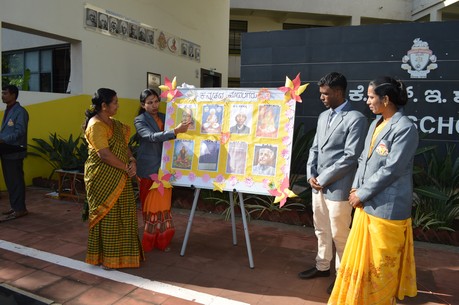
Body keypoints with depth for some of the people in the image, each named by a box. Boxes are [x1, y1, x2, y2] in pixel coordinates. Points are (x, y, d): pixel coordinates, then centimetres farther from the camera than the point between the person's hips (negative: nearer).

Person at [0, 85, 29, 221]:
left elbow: (19, 132, -18)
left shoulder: (20, 112, -11)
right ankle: (14, 206, 22)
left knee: (16, 181, -3)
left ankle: (20, 209, 4)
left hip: (14, 152, -8)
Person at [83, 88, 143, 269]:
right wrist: (127, 168, -13)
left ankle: (118, 253, 28)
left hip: (119, 178, 9)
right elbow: (104, 154, -22)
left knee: (121, 215, 13)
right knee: (107, 217, 1)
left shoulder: (113, 123, 14)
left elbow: (124, 145, 12)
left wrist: (132, 161, -7)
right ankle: (105, 258, 15)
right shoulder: (96, 125, -15)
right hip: (103, 179, -9)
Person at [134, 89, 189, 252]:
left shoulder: (164, 117, 11)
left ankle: (161, 241, 22)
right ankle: (149, 242, 16)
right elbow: (152, 137, -24)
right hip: (149, 169, -5)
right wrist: (175, 131, -35)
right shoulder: (140, 121, -6)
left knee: (164, 205, 9)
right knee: (151, 206, 2)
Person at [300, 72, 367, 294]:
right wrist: (311, 175, 0)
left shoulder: (356, 119, -12)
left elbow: (351, 157, -17)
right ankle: (322, 266, 37)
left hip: (338, 187, -7)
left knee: (339, 234, 7)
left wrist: (323, 179, -14)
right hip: (318, 184, 7)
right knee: (321, 230, 19)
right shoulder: (323, 116, 13)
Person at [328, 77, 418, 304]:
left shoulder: (405, 128, -17)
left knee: (381, 261, 10)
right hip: (366, 203, 8)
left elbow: (391, 169, -20)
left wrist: (362, 193, -14)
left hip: (387, 207, -8)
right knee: (360, 255, 20)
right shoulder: (376, 124, 10)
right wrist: (356, 188, 1)